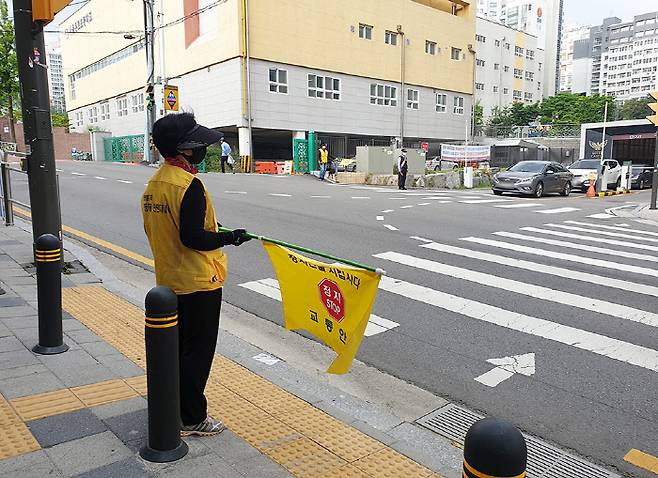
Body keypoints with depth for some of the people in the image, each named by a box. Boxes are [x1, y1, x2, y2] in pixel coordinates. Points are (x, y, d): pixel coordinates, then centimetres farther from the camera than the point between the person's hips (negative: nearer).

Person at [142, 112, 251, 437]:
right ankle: (192, 419, 16)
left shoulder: (153, 183, 8)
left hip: (168, 281, 9)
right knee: (198, 351, 4)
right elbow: (192, 237, -26)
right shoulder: (189, 185, -21)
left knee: (177, 347, 21)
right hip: (198, 283, -9)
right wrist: (229, 237, -12)